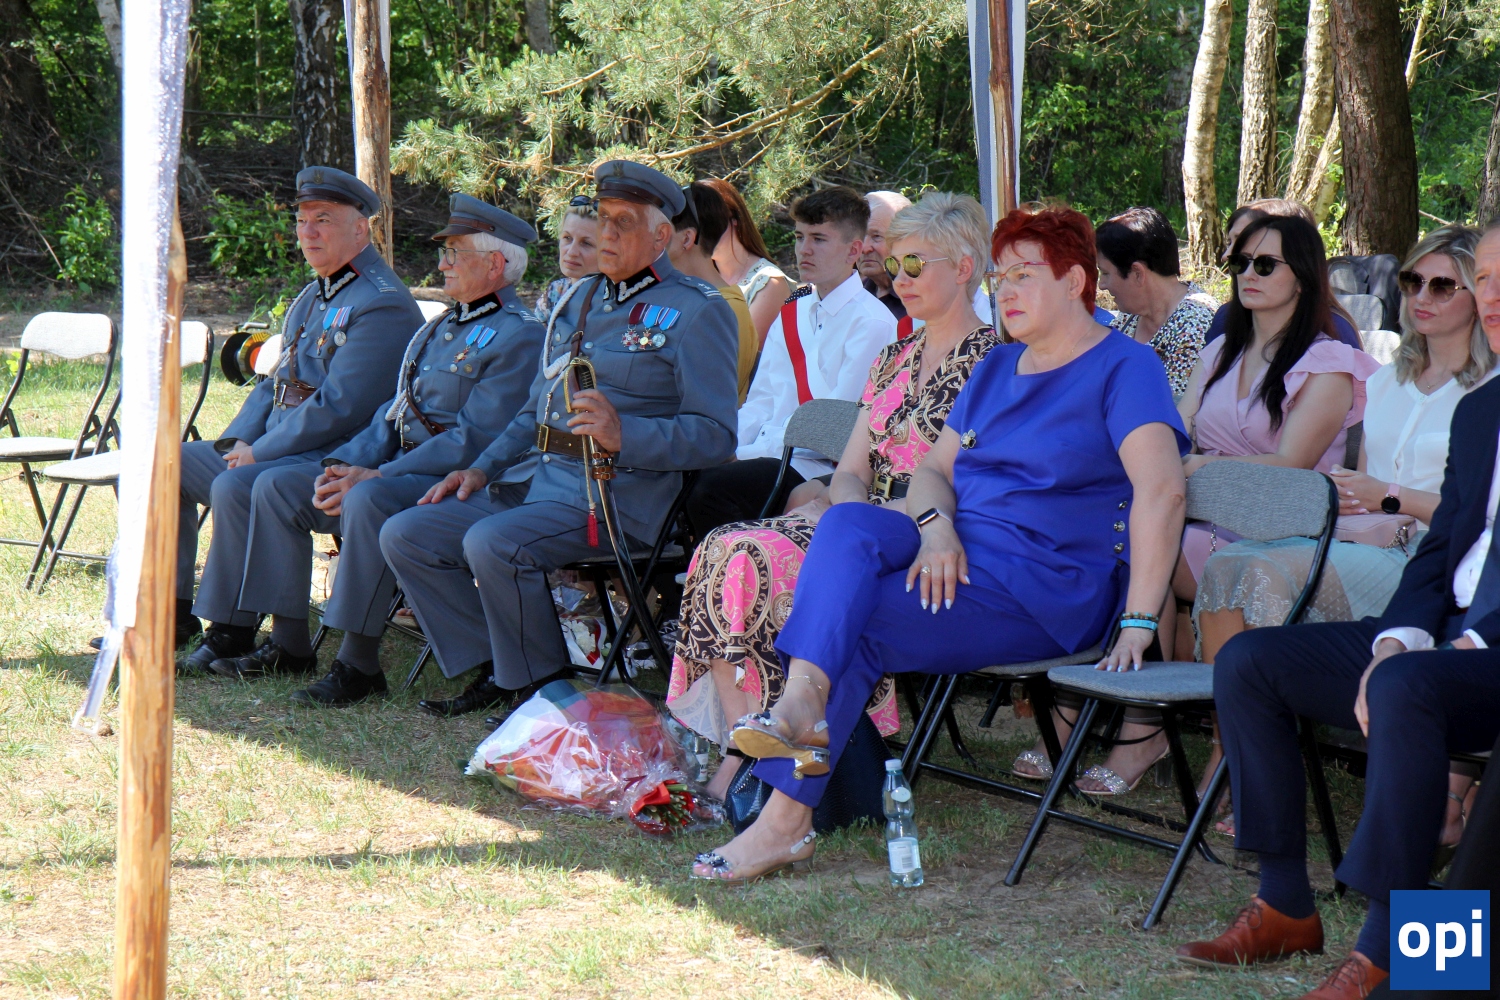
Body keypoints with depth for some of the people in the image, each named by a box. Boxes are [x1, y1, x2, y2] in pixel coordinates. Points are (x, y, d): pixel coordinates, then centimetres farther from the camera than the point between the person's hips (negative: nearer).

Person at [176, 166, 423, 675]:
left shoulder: (383, 306, -15)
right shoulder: (313, 296, 17)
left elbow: (338, 408, -22)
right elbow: (274, 384, 22)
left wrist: (259, 453, -18)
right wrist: (235, 443, 4)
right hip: (273, 449, 10)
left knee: (234, 489, -32)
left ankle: (231, 633, -21)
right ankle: (171, 610, 8)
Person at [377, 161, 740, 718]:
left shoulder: (697, 311, -3)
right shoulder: (582, 300, 22)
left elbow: (714, 436, -11)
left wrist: (623, 435, -26)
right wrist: (484, 468, 13)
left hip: (616, 495, -8)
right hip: (533, 480, 9)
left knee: (493, 543, -32)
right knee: (405, 536, -4)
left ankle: (541, 689, -11)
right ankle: (492, 671, 3)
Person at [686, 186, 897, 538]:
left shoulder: (872, 323, -5)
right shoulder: (791, 314, 20)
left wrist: (745, 454, -16)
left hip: (822, 467, -7)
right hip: (770, 455, 7)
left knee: (714, 489, -31)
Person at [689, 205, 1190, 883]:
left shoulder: (1124, 368, -6)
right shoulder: (997, 369, 21)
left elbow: (1161, 490, -19)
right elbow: (934, 468, 18)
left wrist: (1139, 623, -28)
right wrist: (936, 527, -8)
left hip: (1047, 591, -7)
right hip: (956, 557, 7)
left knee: (857, 626, -23)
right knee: (847, 526, -24)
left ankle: (788, 817, -22)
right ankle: (802, 706, -45)